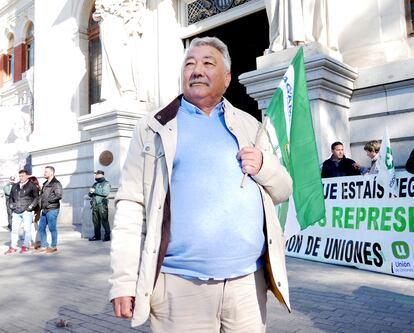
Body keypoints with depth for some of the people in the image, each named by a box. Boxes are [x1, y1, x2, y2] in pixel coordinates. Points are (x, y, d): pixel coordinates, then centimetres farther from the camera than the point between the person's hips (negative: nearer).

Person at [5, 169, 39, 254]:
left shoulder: (32, 186, -2)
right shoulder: (15, 186, 14)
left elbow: (36, 197, -3)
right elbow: (11, 197, 25)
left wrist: (31, 206, -10)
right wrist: (11, 204, 12)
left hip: (27, 211, -5)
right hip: (16, 212, 5)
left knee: (27, 229, -1)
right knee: (14, 229, 6)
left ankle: (25, 246, 9)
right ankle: (13, 247, 14)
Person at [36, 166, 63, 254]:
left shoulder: (56, 183, -9)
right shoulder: (45, 184, 17)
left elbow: (59, 195, -19)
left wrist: (48, 201, -14)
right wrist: (41, 205, 10)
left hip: (52, 209, -9)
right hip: (44, 210, 9)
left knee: (52, 228, -1)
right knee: (41, 228, 11)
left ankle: (53, 247, 9)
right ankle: (43, 246, 20)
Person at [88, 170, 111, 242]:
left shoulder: (106, 184, 1)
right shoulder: (95, 184, 22)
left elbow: (105, 193, -14)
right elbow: (90, 194, 22)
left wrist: (95, 191, -11)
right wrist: (91, 192, -2)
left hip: (102, 205, -6)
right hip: (94, 205, 6)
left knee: (104, 221, -8)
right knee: (95, 221, 7)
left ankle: (107, 236, -3)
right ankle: (97, 236, 15)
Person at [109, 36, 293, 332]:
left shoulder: (249, 126, 11)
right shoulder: (155, 127, 3)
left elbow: (283, 190, 15)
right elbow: (132, 205, -2)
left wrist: (264, 167, -7)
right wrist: (124, 281, -8)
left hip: (248, 282, 3)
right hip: (179, 286, -2)